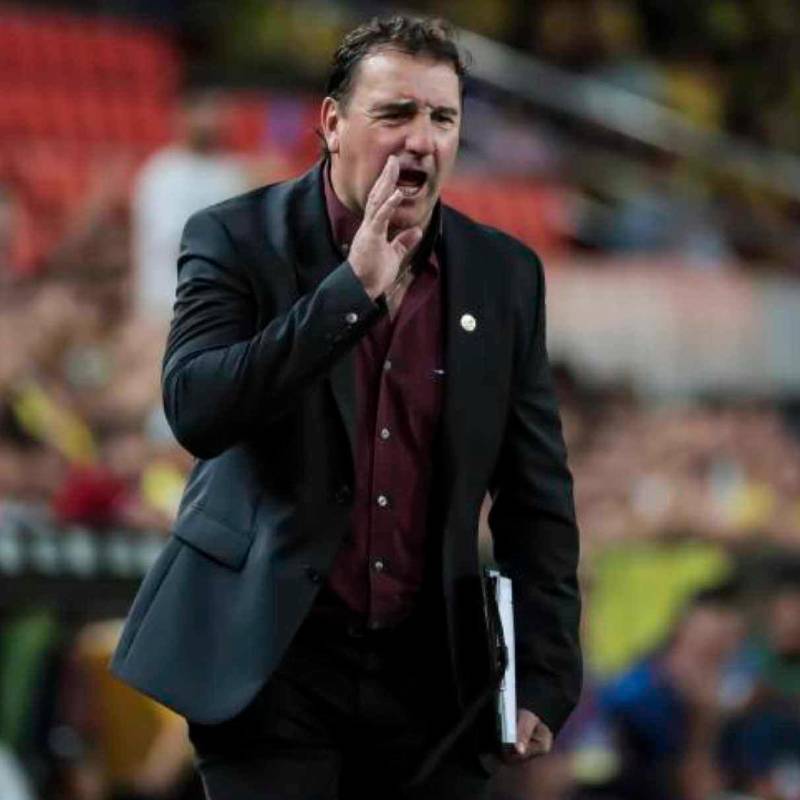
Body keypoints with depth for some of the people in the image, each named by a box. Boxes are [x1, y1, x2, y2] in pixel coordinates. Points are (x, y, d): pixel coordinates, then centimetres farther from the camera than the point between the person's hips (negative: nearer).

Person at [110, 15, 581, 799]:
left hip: (428, 668, 3)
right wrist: (353, 288, -22)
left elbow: (536, 496, 8)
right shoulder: (236, 240, -3)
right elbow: (196, 412, -19)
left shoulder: (504, 274, 6)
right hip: (272, 660, -3)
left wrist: (544, 679, 3)